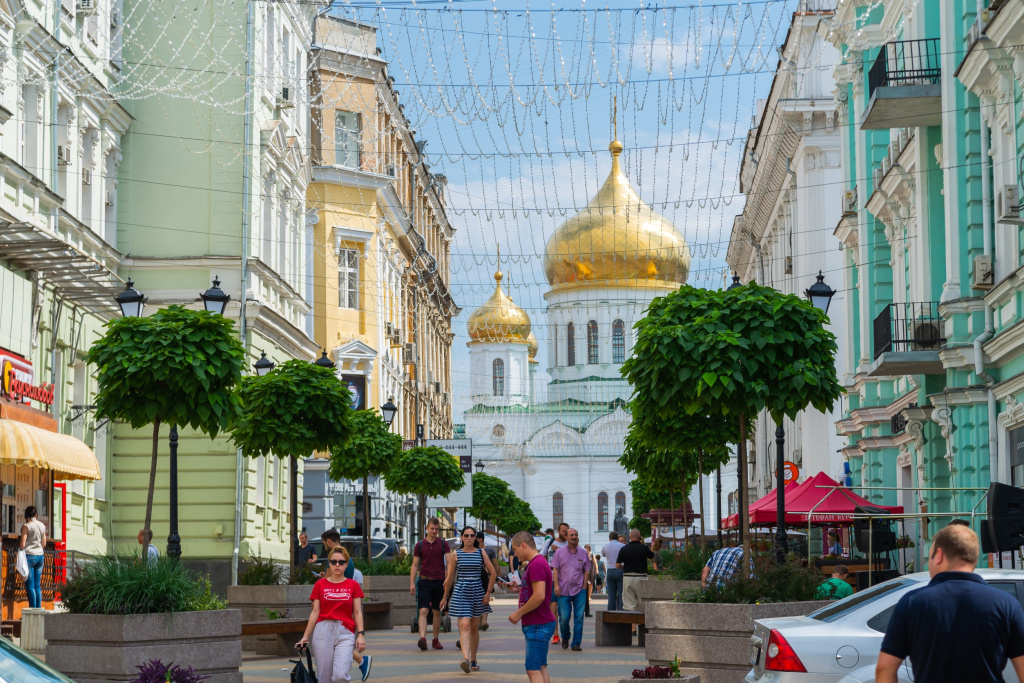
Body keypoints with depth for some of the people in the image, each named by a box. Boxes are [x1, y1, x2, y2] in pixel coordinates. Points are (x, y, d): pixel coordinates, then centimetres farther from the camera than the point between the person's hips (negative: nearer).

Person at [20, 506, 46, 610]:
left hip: (29, 555, -6)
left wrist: (18, 544, 10)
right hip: (40, 556, 6)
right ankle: (39, 608, 4)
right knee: (37, 585, 8)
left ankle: (33, 609, -10)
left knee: (30, 585, -5)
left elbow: (22, 544, -10)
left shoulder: (26, 526, -7)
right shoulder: (42, 526, 10)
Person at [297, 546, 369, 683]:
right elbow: (315, 612, 8)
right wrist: (305, 637, 3)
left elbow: (357, 613, 6)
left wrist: (361, 634, -6)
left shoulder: (353, 586, 8)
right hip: (323, 630, 1)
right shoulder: (320, 585, 9)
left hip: (345, 632, -1)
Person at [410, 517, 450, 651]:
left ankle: (435, 640, 18)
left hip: (439, 582, 1)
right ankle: (422, 638, -25)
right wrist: (412, 583, -2)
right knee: (423, 610, -14)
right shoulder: (420, 545, 5)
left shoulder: (443, 544, 5)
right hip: (424, 581, -1)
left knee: (437, 612, 8)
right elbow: (415, 565, 6)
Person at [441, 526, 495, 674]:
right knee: (464, 626, -17)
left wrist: (488, 593, 0)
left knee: (474, 628, 11)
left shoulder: (481, 553, 5)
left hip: (477, 592, 2)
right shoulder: (456, 554, 2)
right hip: (461, 592, -2)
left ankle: (473, 660, 23)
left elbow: (492, 573, 7)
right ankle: (465, 658, -30)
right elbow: (450, 577, 7)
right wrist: (445, 597, 10)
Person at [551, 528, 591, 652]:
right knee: (564, 617, -1)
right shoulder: (559, 552, 3)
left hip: (579, 590, 1)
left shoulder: (583, 553, 7)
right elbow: (555, 570, 1)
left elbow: (586, 571, 11)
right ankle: (565, 638, 26)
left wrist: (584, 587, 2)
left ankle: (576, 643, 1)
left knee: (579, 617, -5)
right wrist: (556, 585, -8)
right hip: (563, 590, -1)